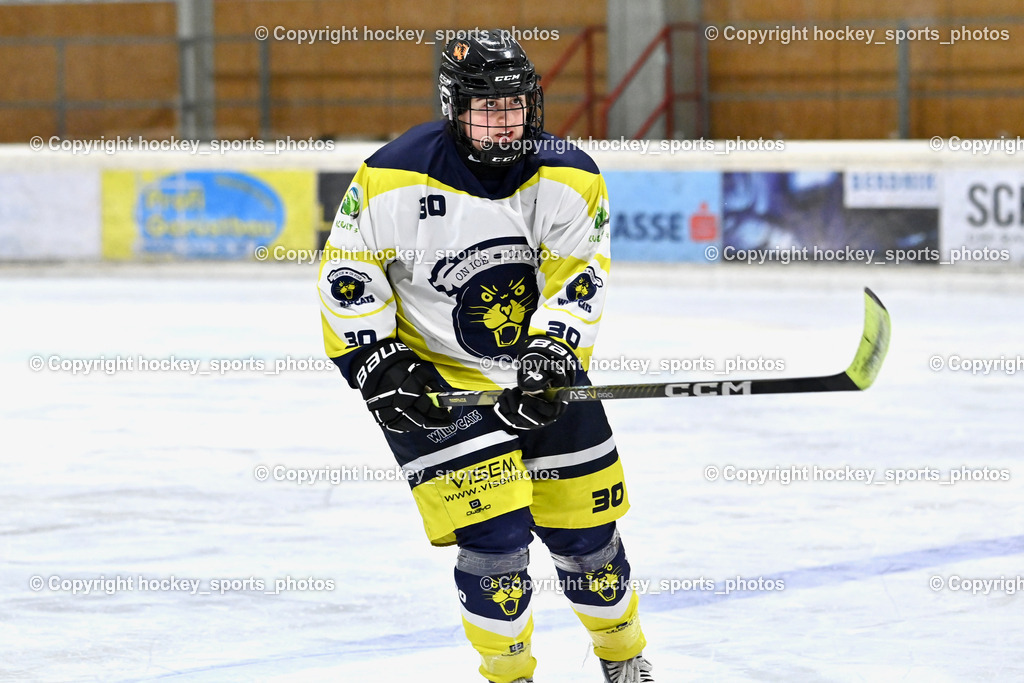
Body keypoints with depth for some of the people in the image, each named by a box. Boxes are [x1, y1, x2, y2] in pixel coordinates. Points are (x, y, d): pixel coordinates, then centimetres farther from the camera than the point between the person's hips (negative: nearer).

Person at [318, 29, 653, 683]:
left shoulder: (571, 178, -9)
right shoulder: (396, 177, -17)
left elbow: (579, 281, -10)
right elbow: (347, 271, -7)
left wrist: (552, 349, -26)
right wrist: (375, 359, -13)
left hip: (541, 369, 3)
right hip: (437, 376, -3)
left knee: (584, 524, 9)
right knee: (493, 532, -14)